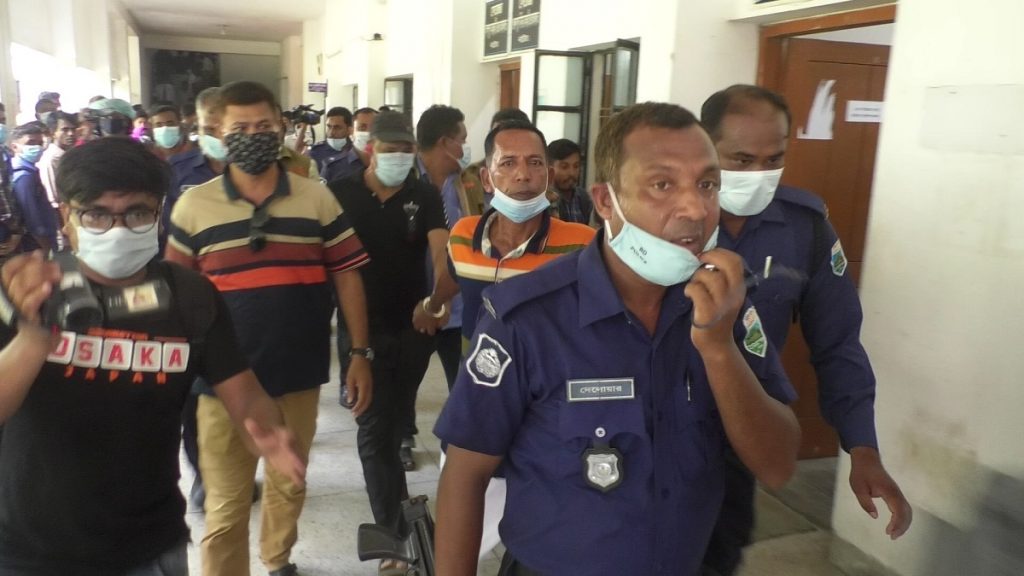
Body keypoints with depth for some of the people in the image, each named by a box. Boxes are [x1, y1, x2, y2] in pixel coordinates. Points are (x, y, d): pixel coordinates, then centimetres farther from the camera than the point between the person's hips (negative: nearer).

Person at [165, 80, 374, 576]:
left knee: (289, 486, 21)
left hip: (299, 375, 2)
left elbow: (347, 277, 1)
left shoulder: (317, 198, -1)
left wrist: (361, 354, -2)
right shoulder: (193, 205, -2)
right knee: (226, 504, 8)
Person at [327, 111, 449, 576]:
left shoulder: (425, 197, -3)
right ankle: (394, 532, 6)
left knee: (398, 421, 20)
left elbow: (440, 249, -18)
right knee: (374, 428, -2)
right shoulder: (342, 193, -3)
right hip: (365, 328, -1)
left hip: (414, 326, 2)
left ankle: (392, 495, 45)